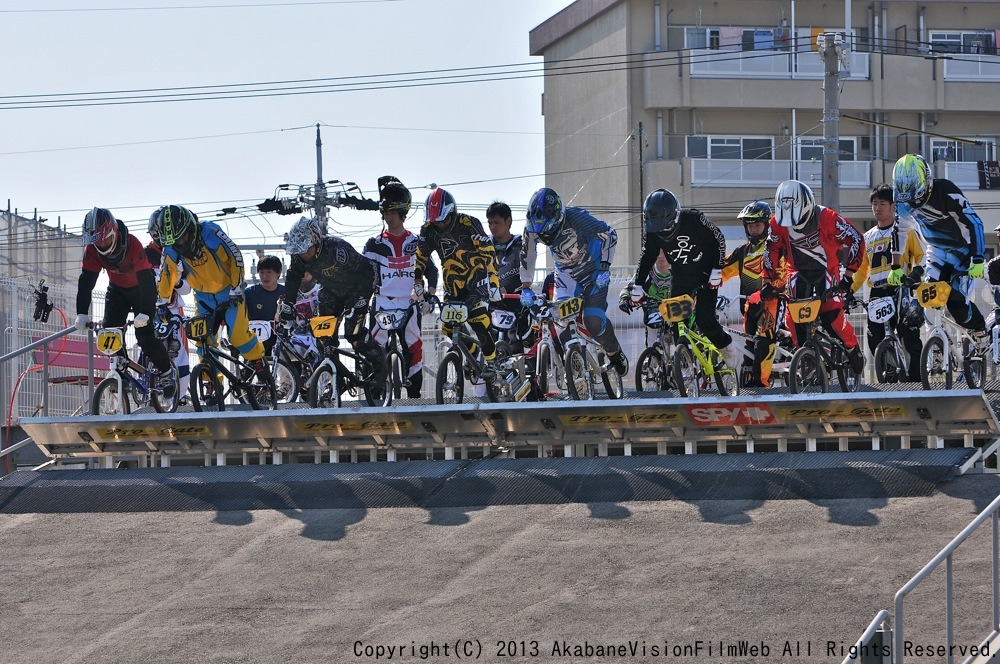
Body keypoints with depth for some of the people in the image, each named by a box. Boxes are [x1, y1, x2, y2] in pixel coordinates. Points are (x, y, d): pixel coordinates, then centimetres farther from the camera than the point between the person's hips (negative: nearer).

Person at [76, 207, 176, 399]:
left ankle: (166, 373, 3)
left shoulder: (133, 245, -35)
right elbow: (86, 281, -24)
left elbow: (146, 280, -37)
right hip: (117, 290, 5)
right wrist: (82, 314, -36)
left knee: (145, 334, -15)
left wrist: (144, 313, -46)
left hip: (141, 288, -5)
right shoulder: (92, 250, -23)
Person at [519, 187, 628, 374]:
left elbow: (609, 234, -19)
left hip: (594, 274, -4)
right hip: (566, 275, 4)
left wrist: (604, 268, -22)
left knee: (594, 321, -18)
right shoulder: (532, 229, -19)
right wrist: (525, 288, -1)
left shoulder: (576, 218, -32)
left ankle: (615, 354, 10)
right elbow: (527, 255, 0)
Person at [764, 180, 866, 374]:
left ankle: (853, 349, 3)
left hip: (826, 271, -4)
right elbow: (772, 251, 1)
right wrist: (768, 282, -4)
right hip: (799, 272, 4)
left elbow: (856, 240, -19)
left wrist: (848, 275, -22)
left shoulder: (827, 218, -24)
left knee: (831, 314, -20)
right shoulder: (778, 223, -12)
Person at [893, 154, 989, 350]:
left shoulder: (947, 192, -30)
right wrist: (896, 267, -4)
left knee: (956, 300, -15)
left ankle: (981, 333, 10)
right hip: (937, 251, 6)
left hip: (962, 250, -5)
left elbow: (974, 223, -28)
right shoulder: (903, 200, -12)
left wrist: (978, 261, -34)